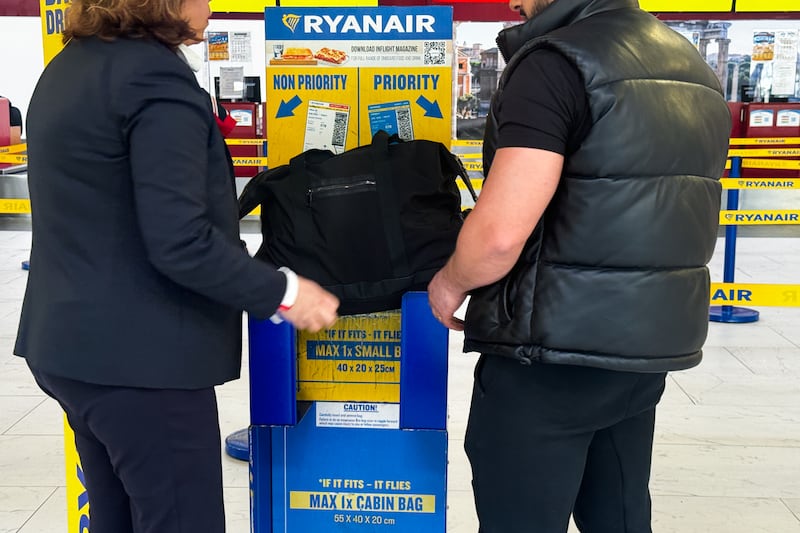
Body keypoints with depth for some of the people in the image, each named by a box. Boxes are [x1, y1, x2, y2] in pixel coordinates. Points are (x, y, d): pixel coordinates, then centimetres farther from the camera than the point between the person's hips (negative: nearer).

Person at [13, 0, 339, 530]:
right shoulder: (155, 76, -18)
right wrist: (282, 292, -14)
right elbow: (180, 244, -24)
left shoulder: (69, 66, 11)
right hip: (140, 356, -10)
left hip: (75, 344, 10)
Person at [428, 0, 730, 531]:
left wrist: (450, 282, -5)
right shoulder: (695, 70, 12)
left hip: (554, 353, -8)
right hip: (651, 344, 9)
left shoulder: (557, 62, -16)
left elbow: (500, 234, -25)